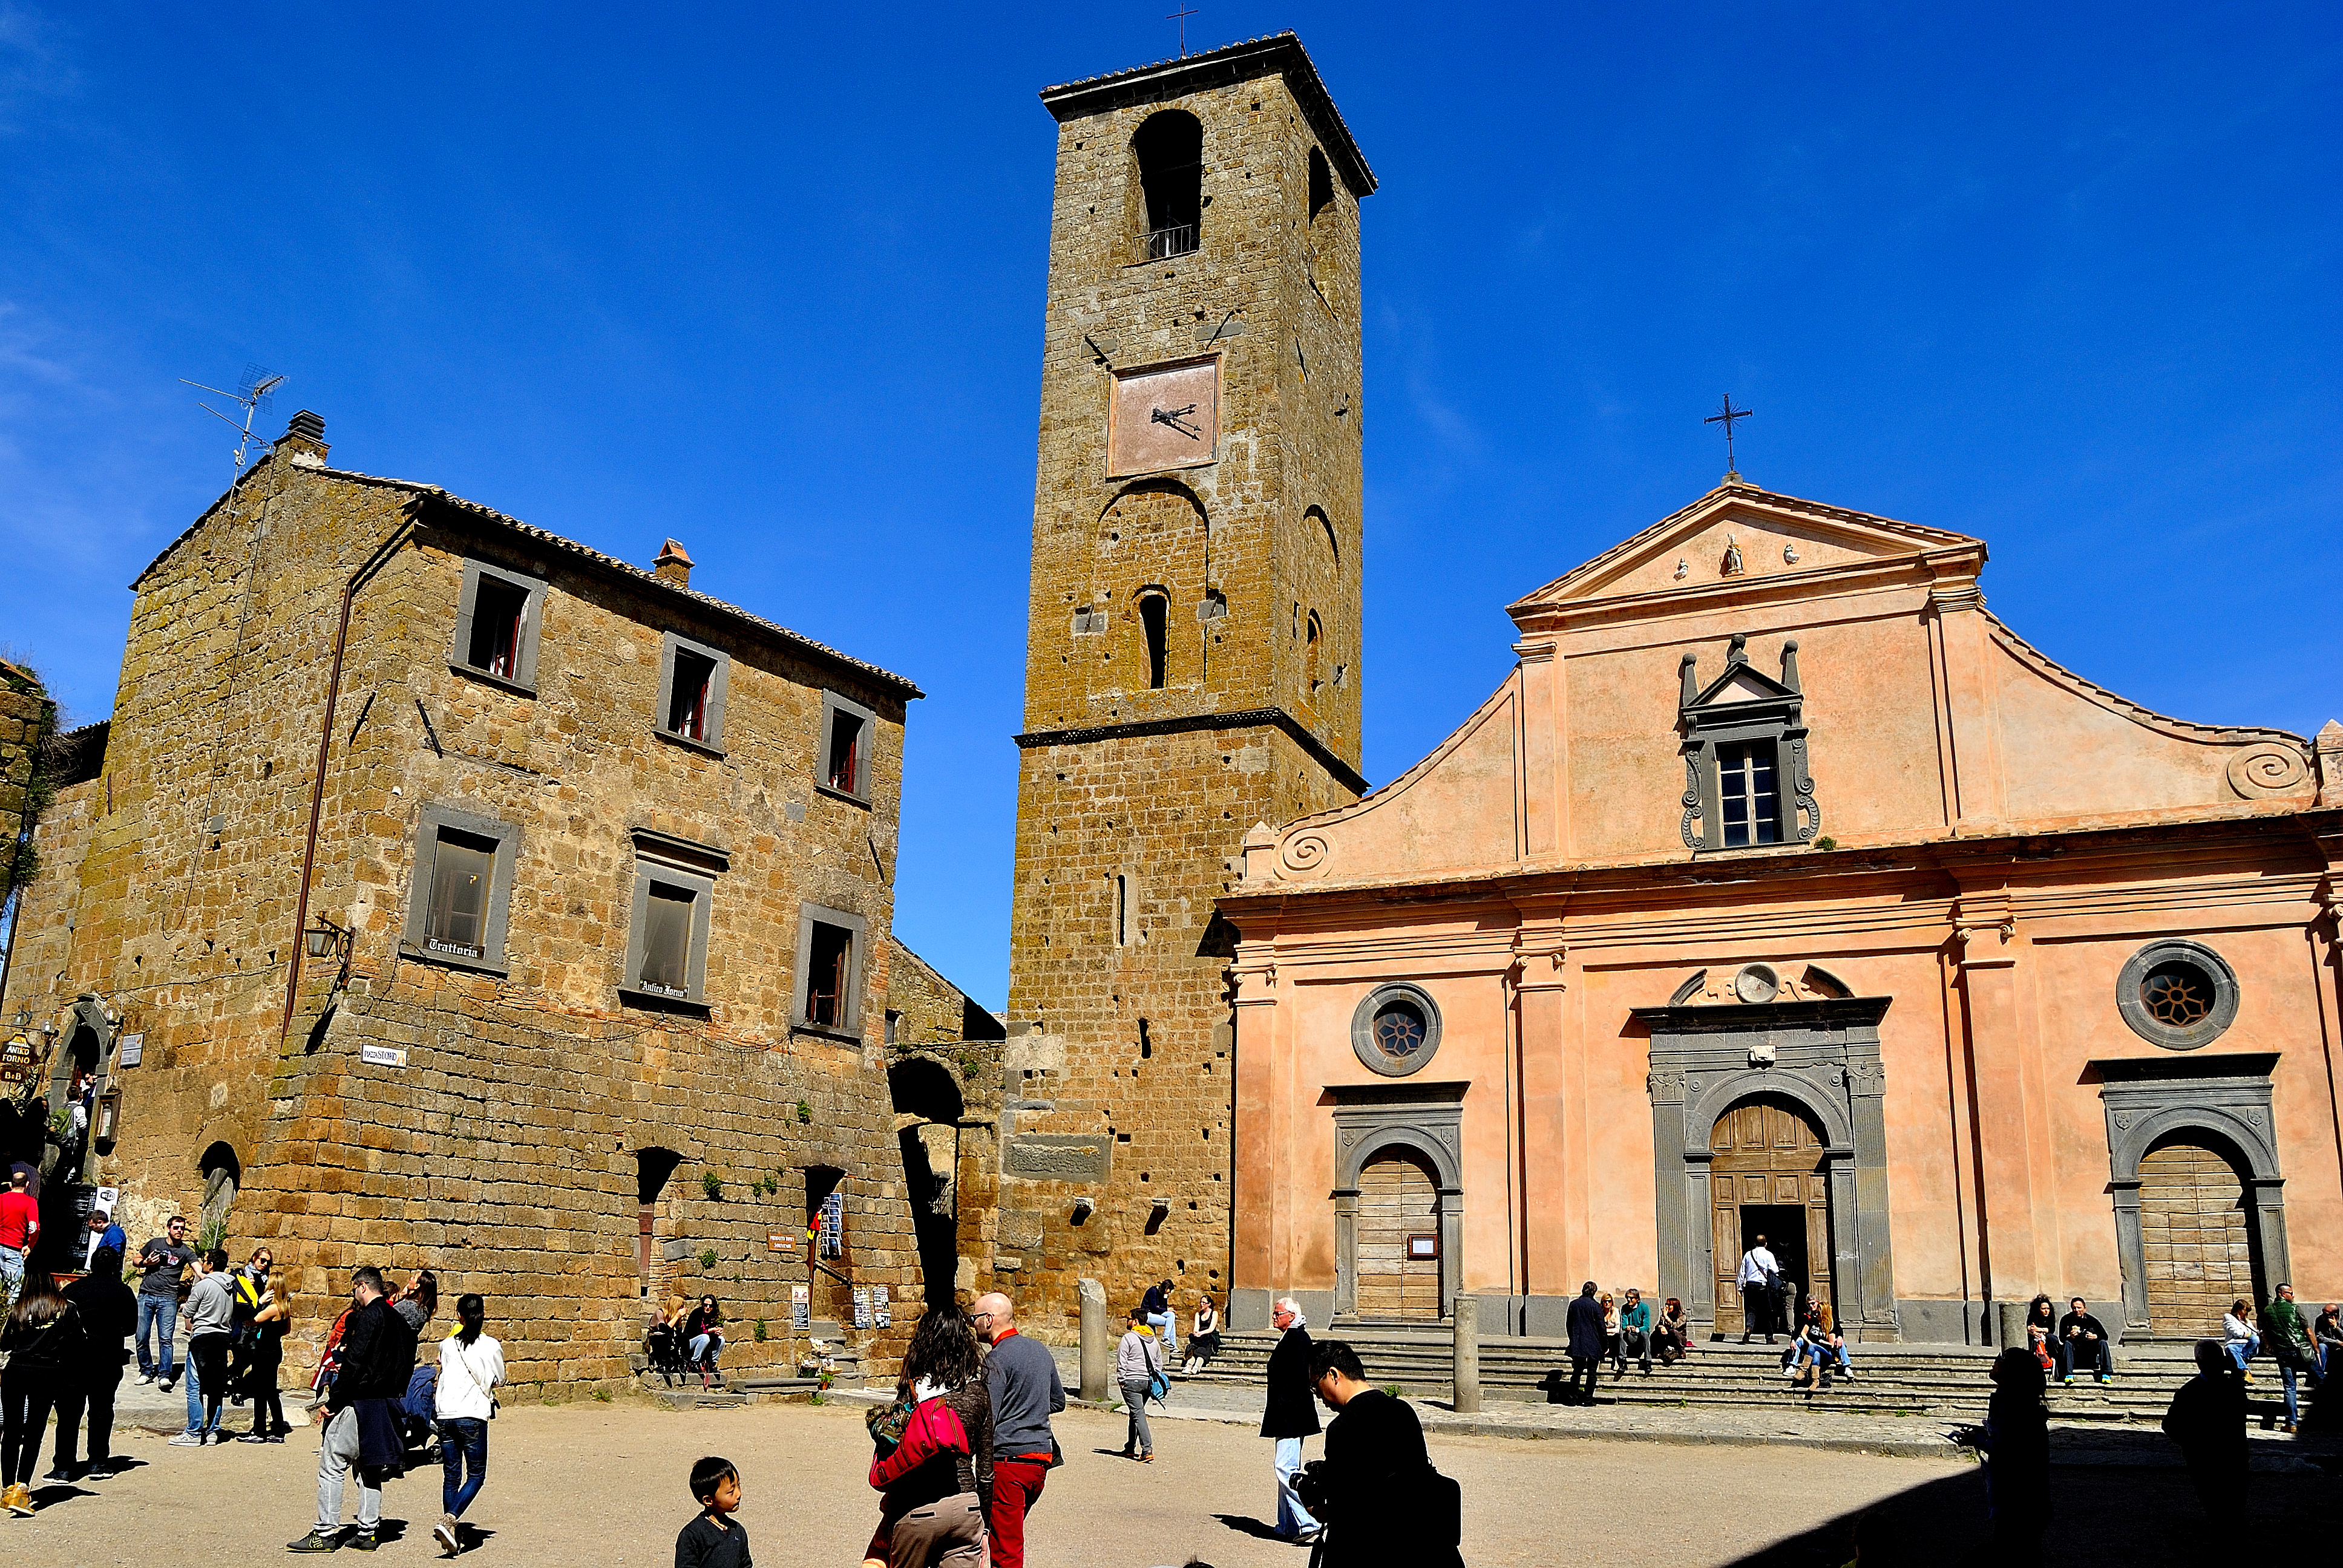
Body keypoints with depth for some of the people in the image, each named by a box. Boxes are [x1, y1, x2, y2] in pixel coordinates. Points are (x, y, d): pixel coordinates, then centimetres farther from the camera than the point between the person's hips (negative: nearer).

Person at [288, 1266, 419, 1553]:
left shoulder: (369, 1316, -13)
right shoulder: (398, 1320, 14)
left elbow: (354, 1362, -19)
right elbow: (406, 1365, 17)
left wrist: (332, 1402, -14)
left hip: (362, 1402, -9)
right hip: (386, 1405, 9)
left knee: (332, 1464, -2)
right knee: (369, 1467, 13)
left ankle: (325, 1532, -2)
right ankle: (368, 1532, 14)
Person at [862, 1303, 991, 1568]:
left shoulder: (911, 1393, -7)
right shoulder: (978, 1395, 1)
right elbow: (985, 1469, 7)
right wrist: (983, 1525, 18)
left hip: (916, 1511, -2)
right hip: (965, 1508, 2)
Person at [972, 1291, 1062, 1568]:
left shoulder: (996, 1359, -13)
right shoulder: (1041, 1350, 12)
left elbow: (987, 1419, -18)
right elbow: (1058, 1401, 22)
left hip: (1008, 1460, -8)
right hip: (1042, 1455, 8)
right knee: (1012, 1533, 20)